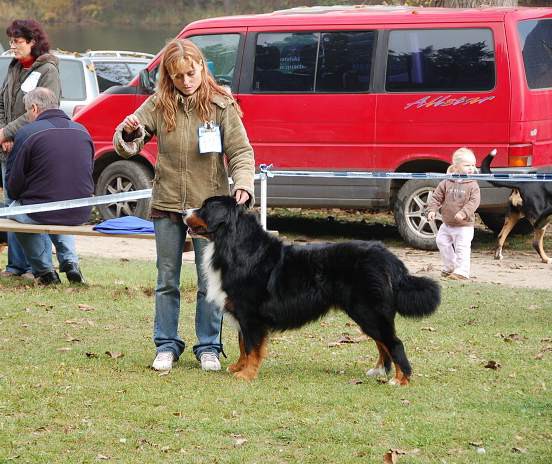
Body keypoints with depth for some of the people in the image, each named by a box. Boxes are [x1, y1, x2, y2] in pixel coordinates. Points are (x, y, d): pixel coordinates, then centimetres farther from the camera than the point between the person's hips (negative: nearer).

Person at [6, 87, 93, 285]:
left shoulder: (27, 133, -10)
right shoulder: (82, 131, 8)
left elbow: (14, 184, -5)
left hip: (41, 212, -5)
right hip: (80, 215, 5)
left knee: (14, 211, 27)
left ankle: (44, 270, 22)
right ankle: (70, 261, 19)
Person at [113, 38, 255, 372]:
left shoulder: (221, 105, -5)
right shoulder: (158, 106, 0)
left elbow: (241, 151, -5)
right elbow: (127, 147, 2)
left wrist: (243, 184, -23)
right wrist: (129, 134, -22)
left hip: (209, 206, -2)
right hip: (167, 205, 2)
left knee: (210, 282, 3)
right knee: (167, 281, 9)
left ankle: (208, 347, 13)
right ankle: (167, 346, 18)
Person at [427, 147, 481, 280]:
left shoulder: (473, 185, -10)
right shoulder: (446, 183, -3)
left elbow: (474, 201, -19)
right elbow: (436, 198, 2)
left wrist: (464, 213, -31)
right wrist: (432, 210, -11)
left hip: (464, 225, -5)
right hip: (447, 224, 5)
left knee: (462, 248, -7)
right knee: (442, 242, 15)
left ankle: (461, 271, 1)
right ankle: (450, 267, 31)